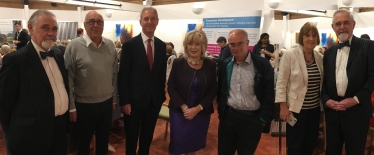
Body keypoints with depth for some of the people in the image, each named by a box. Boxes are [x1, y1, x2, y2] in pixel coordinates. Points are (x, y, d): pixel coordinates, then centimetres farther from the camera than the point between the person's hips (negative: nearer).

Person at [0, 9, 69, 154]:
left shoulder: (58, 54, 7)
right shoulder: (15, 59, -14)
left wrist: (64, 118, 11)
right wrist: (14, 138, -5)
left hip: (60, 129, 6)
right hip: (32, 136, -6)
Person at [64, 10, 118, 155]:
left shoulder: (110, 45, 1)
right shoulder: (74, 46, -11)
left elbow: (115, 74, 7)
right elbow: (68, 79, -9)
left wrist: (114, 99, 9)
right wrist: (71, 106, -8)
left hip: (107, 102, 4)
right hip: (84, 104, -3)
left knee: (104, 140, 20)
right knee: (83, 142, 17)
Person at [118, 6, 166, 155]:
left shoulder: (162, 45, 3)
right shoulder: (129, 45, -9)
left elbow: (162, 73, 8)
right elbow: (123, 75, -9)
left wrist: (161, 95, 7)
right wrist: (124, 101, -12)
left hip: (154, 100, 4)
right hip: (134, 100, -3)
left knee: (147, 136, 20)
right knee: (131, 137, 14)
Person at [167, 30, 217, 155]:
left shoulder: (210, 65, -3)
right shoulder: (178, 63, -6)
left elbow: (213, 90, -3)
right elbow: (171, 88, -5)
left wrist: (197, 108, -13)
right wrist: (184, 107, -15)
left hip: (201, 113, 1)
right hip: (179, 111, -1)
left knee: (194, 144, 15)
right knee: (177, 143, 7)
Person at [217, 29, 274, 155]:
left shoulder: (263, 65, -11)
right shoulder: (225, 65, 2)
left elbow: (269, 95, -8)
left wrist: (263, 119, -8)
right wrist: (221, 111, 8)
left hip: (252, 119, -3)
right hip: (228, 116, 3)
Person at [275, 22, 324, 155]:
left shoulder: (320, 57, 4)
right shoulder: (289, 55, -12)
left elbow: (322, 83, 14)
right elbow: (281, 83, -12)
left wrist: (324, 103, 11)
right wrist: (283, 107, -14)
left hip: (315, 109, 6)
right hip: (296, 109, -5)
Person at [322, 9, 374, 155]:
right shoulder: (329, 52, 12)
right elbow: (324, 80, 10)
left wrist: (356, 99, -14)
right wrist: (326, 99, -5)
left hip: (357, 111, -4)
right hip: (332, 110, 4)